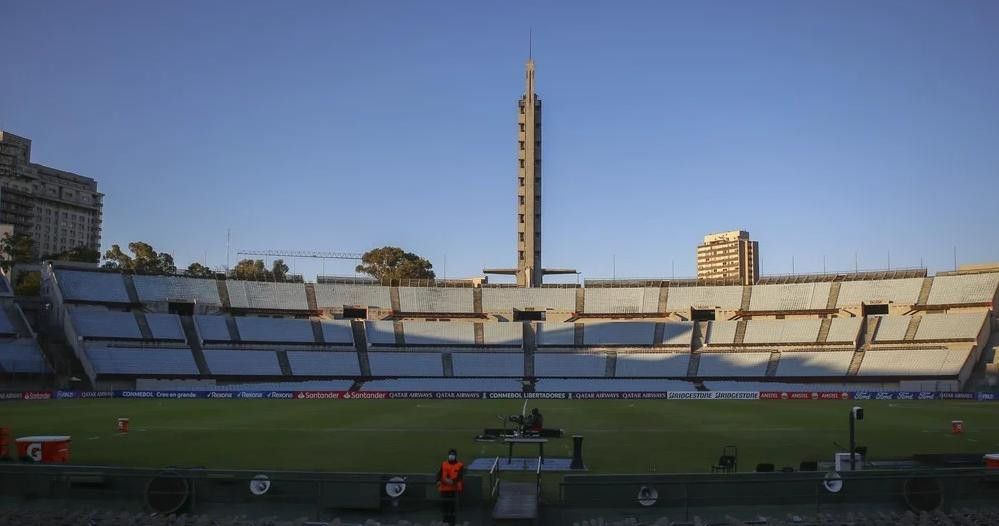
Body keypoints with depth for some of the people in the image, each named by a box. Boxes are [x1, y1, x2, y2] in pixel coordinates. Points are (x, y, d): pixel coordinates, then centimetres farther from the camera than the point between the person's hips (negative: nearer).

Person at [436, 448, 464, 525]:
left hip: (454, 489, -2)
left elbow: (459, 477, -10)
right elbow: (439, 474, 2)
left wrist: (453, 481, -28)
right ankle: (444, 521, 17)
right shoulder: (443, 464, 12)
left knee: (453, 505, -2)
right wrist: (439, 481, -19)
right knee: (444, 504, 5)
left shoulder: (460, 466, 3)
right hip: (444, 489, 2)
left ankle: (452, 522, 6)